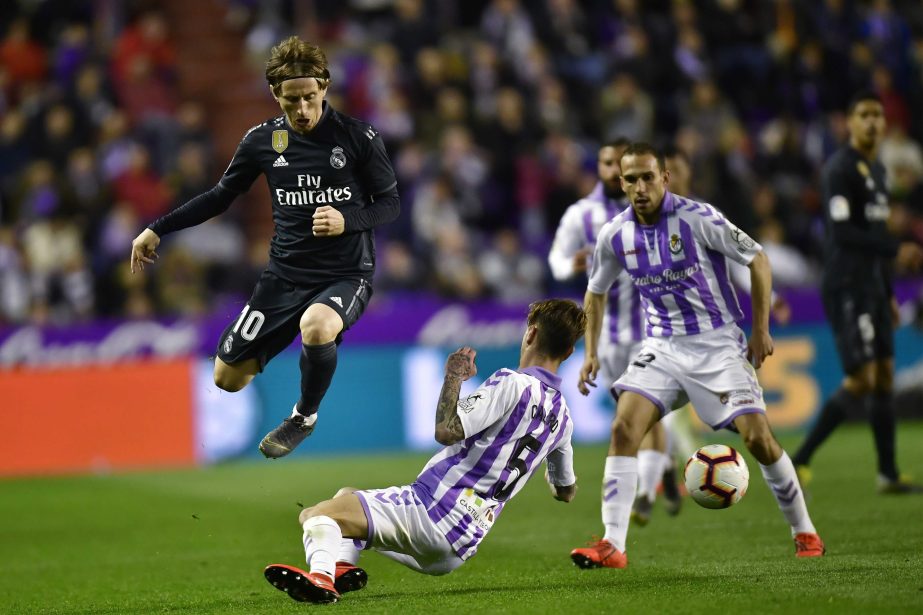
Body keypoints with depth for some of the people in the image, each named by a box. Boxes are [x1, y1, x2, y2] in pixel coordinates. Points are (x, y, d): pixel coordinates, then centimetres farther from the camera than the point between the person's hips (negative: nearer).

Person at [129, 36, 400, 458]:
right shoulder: (263, 140, -1)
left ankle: (305, 417, -8)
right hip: (285, 276, 4)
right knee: (226, 378, 2)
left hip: (346, 276, -4)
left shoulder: (358, 137, -10)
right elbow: (220, 197, 13)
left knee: (315, 325, -39)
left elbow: (390, 203, -2)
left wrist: (347, 220, -22)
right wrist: (157, 230, 10)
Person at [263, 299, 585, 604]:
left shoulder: (512, 384, -11)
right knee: (346, 496, 29)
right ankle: (343, 565, -2)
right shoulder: (562, 416, 12)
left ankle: (321, 575, -48)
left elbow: (446, 431, -22)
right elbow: (566, 491, 28)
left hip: (430, 511, -9)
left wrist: (453, 376, -7)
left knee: (316, 514, -16)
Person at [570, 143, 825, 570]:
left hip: (718, 344, -3)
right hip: (663, 346, 3)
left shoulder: (698, 218, -15)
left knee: (758, 437, -11)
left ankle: (804, 533, 11)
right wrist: (591, 351, 7)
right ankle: (612, 546, -16)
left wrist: (761, 330, -5)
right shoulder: (615, 235, -2)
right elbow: (596, 292, 16)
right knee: (624, 428, -16)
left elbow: (757, 261, -6)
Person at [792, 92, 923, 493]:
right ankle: (798, 462, -7)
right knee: (861, 381, -14)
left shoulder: (877, 170, 18)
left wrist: (888, 294, 22)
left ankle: (889, 475, 14)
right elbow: (842, 232, -20)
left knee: (885, 378, 8)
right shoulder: (840, 169, -11)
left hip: (872, 288, 9)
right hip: (846, 289, -9)